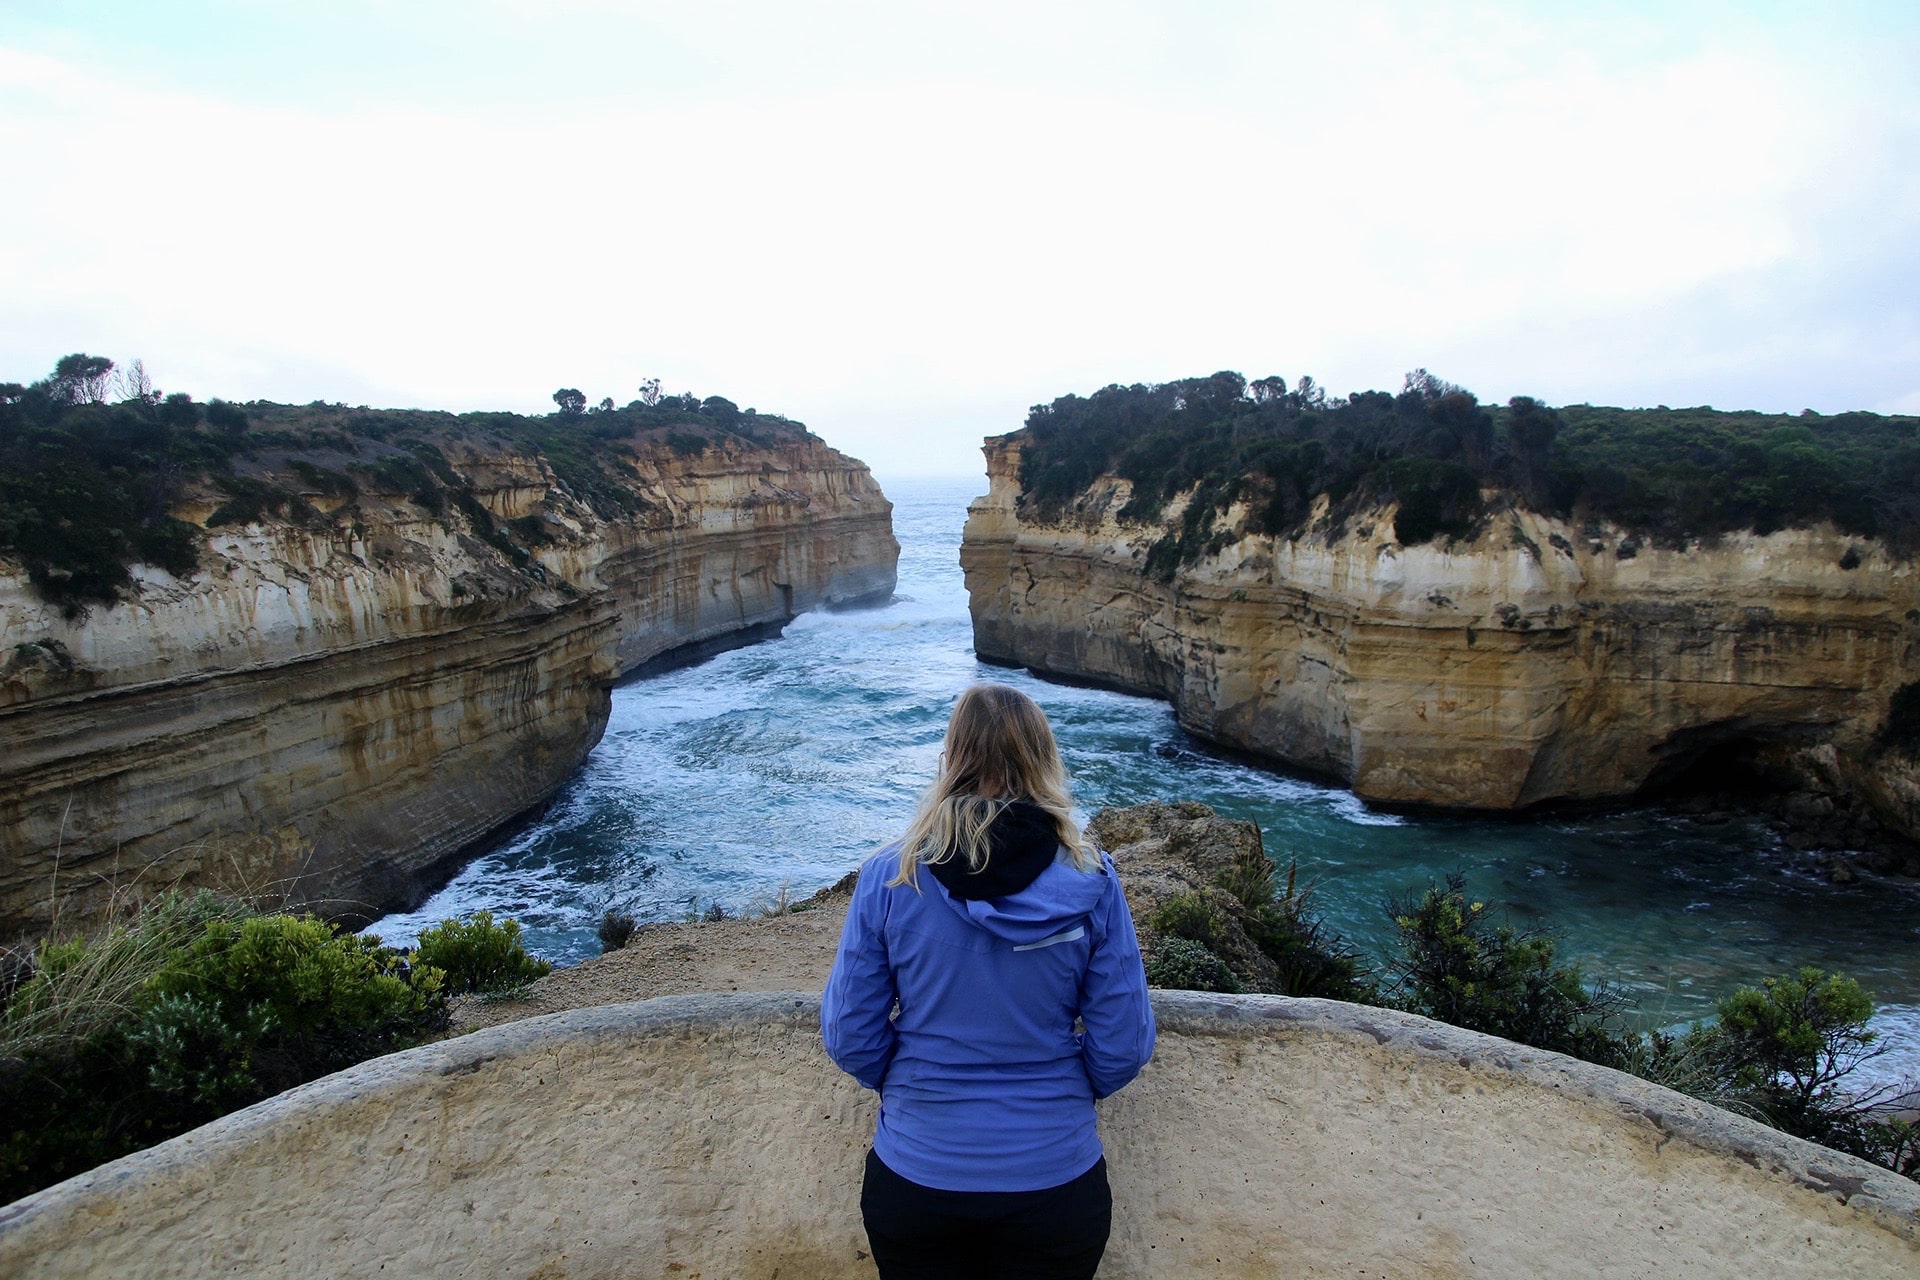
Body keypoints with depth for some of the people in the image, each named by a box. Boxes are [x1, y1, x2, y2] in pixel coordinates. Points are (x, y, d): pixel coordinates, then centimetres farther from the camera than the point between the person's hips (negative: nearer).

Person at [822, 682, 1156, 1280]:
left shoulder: (889, 876, -14)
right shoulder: (1092, 880, -14)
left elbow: (849, 1038, -7)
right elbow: (1124, 1047, -7)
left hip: (914, 1178, 0)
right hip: (1054, 1181, 0)